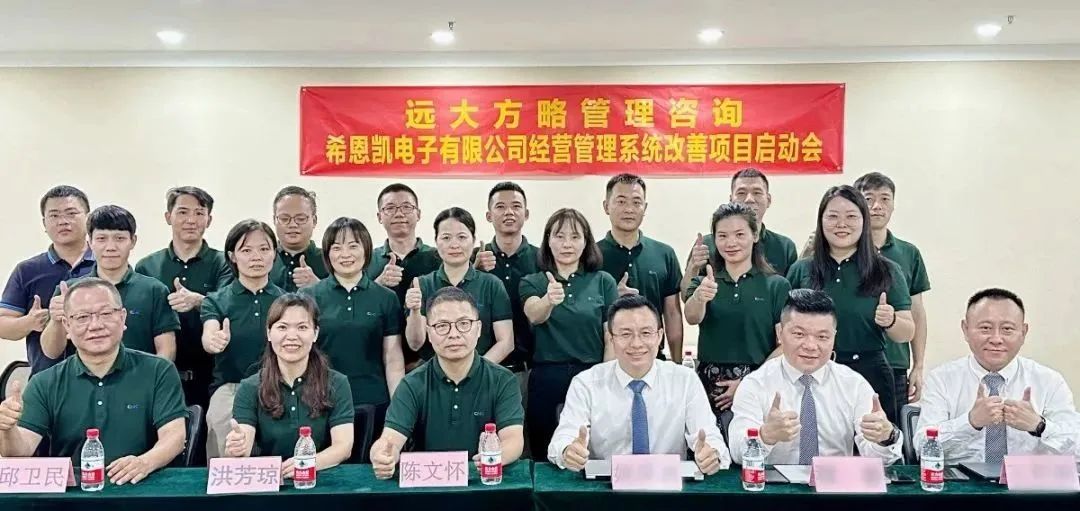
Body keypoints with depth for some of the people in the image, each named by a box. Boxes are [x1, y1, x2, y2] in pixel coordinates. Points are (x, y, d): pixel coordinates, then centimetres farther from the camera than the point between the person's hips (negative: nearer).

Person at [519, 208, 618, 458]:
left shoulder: (604, 282, 4)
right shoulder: (532, 283, 5)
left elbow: (612, 338, 3)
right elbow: (535, 315, -17)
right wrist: (549, 300, -38)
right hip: (546, 381, 1)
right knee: (545, 457, 9)